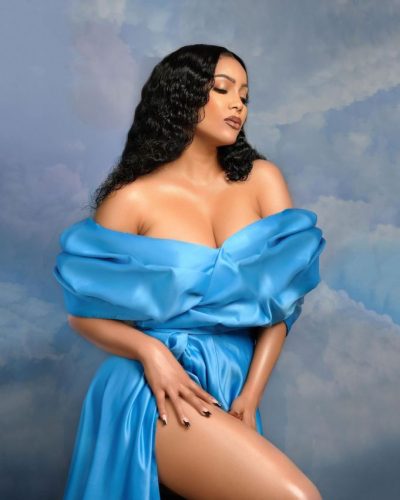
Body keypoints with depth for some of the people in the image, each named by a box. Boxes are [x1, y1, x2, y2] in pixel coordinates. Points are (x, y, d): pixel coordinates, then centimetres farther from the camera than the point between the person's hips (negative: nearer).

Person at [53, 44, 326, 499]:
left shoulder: (261, 179, 5)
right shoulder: (133, 198, -4)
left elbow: (283, 297, 0)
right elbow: (82, 311, 1)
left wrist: (250, 396, -9)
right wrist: (148, 350, -18)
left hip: (231, 391, 4)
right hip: (159, 392, -4)